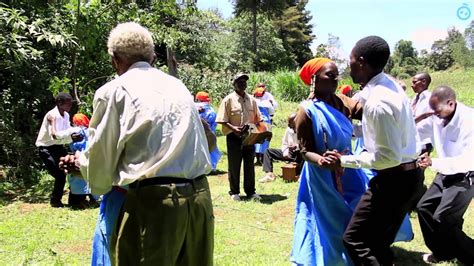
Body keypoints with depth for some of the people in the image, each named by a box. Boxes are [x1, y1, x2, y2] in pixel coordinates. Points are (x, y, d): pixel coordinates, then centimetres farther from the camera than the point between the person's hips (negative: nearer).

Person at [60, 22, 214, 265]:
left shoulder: (114, 91, 1)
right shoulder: (178, 86, 17)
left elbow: (100, 156, 4)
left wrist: (81, 161, 28)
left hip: (154, 202, -5)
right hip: (200, 198, 6)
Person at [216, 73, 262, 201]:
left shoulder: (251, 100, 9)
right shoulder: (228, 100, -5)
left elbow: (257, 118, 14)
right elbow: (223, 120, -8)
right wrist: (234, 128, -22)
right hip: (234, 137, -4)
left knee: (250, 165, 10)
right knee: (234, 166, 5)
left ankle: (250, 191, 21)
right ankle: (234, 192, 18)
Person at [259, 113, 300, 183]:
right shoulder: (288, 129, 3)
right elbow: (284, 143, 11)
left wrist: (296, 146, -36)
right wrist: (285, 152, -8)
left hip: (300, 153, -7)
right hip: (289, 153, 7)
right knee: (268, 151, -2)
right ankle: (269, 174, -19)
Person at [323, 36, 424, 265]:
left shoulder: (377, 103, -26)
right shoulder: (390, 84, 5)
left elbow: (388, 157, -24)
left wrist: (344, 161, -17)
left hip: (394, 178, -10)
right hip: (406, 173, 10)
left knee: (355, 240, -5)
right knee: (378, 241, 20)